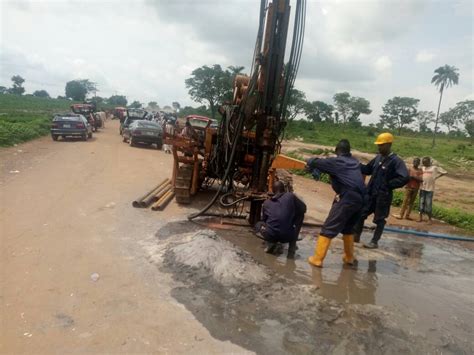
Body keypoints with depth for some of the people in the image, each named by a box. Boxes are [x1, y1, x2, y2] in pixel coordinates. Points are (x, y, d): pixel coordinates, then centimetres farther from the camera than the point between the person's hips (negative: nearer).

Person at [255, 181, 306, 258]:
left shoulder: (266, 202, 13)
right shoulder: (291, 196, 4)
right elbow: (303, 209, 16)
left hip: (269, 236, 2)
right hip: (287, 236, -2)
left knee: (258, 225, 35)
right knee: (300, 214, 23)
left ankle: (271, 243, 9)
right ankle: (292, 247, 19)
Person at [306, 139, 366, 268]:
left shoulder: (336, 161, 2)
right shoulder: (355, 162, 19)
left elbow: (314, 162, 3)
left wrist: (311, 161, 29)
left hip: (347, 199, -7)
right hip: (360, 199, 7)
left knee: (328, 229, 0)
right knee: (348, 228, 26)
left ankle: (317, 259, 0)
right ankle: (349, 257, 36)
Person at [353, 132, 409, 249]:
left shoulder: (396, 161, -15)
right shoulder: (378, 158, 6)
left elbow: (404, 178, -22)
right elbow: (368, 169, 16)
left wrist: (388, 185, -18)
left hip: (383, 196, -7)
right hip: (370, 193, 7)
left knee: (379, 219, 6)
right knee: (361, 213, 12)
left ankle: (374, 242, 17)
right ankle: (356, 236, 25)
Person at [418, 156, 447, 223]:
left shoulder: (434, 168, 0)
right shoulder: (422, 168, 10)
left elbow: (445, 172, 2)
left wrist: (436, 177, 1)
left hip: (430, 188, -3)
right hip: (422, 188, 3)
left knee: (428, 204, -2)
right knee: (421, 203, 5)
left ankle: (429, 219, 11)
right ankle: (420, 218, 14)